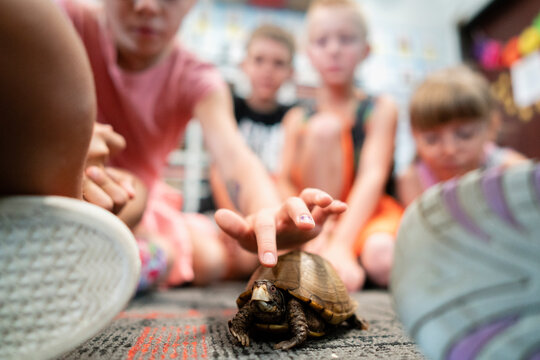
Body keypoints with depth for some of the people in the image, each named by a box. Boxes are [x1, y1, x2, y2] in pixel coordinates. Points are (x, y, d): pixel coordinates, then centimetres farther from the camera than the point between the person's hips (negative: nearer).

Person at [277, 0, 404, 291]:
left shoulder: (381, 109, -2)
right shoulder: (298, 119, 3)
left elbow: (373, 176, -17)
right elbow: (285, 183, -6)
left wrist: (341, 244, -31)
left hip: (369, 211, -2)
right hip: (322, 217, 2)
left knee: (382, 257, -38)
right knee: (324, 127, -23)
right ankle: (318, 256, -21)